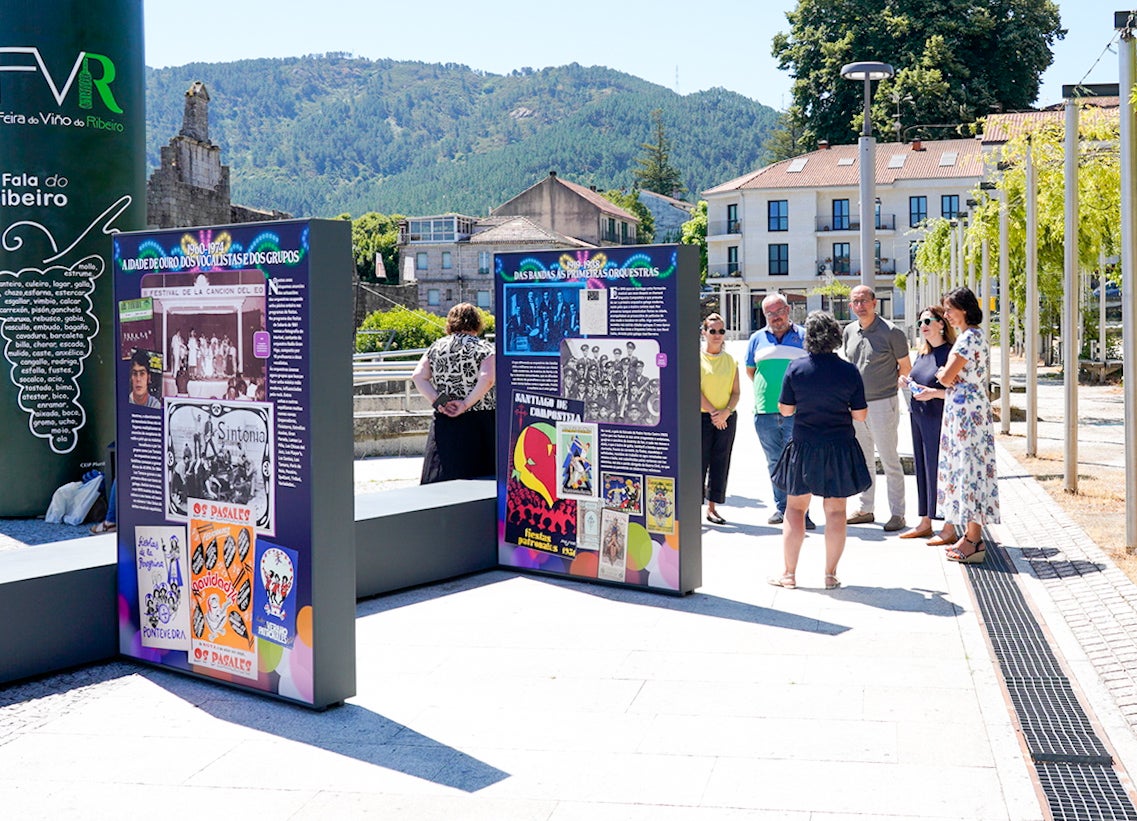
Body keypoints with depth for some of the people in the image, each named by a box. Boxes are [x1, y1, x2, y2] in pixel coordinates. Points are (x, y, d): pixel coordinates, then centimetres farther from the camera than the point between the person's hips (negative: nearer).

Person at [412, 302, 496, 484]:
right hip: (479, 422, -3)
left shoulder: (436, 347, 9)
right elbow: (487, 379, -18)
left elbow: (418, 376, 2)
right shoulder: (483, 347, -3)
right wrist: (467, 403, -14)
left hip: (444, 422, 4)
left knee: (441, 480, 3)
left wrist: (437, 401, -4)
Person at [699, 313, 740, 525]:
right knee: (699, 461, -4)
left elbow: (736, 392, 7)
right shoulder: (697, 357, -2)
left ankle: (712, 507, 13)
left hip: (726, 418, 4)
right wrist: (713, 412, -14)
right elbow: (694, 390, -8)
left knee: (720, 463, 6)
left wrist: (726, 411, -9)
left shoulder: (730, 361, 10)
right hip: (701, 417, -4)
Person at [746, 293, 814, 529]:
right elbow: (750, 370, 23)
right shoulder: (757, 338, 12)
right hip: (765, 412, 3)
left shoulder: (803, 336, 5)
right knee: (775, 463, 10)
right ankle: (781, 508, 19)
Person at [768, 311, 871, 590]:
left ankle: (789, 574, 13)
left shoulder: (796, 368, -8)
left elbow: (785, 409, -2)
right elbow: (860, 415, -3)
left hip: (804, 447, 0)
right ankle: (831, 575, 11)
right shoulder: (849, 371, -7)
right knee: (835, 511, 7)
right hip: (840, 448, 0)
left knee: (795, 509, 9)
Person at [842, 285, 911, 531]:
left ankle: (897, 513, 3)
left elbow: (905, 367, -1)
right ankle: (866, 509, 24)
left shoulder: (891, 332, -10)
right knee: (863, 460, 14)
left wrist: (886, 384, 4)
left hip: (882, 403, -6)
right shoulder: (849, 331, 8)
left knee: (889, 461, -3)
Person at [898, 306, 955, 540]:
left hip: (939, 418, -8)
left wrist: (933, 393, -25)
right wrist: (907, 384, 4)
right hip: (918, 416, 8)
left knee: (939, 469, -5)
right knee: (922, 468, 12)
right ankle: (925, 523, 20)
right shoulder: (921, 353, 13)